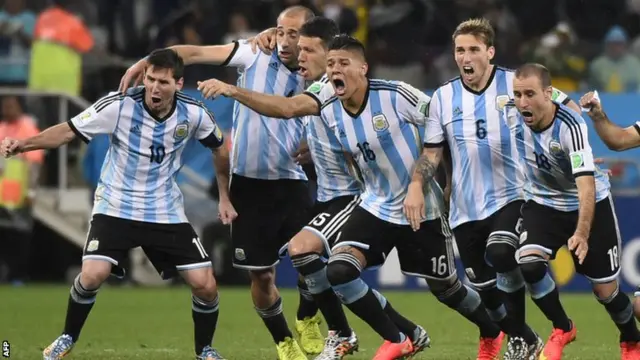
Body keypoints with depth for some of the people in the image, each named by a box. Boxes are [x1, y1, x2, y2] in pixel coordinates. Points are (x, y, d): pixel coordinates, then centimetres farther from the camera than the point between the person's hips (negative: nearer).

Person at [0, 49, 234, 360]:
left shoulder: (193, 114, -11)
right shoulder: (118, 106, -19)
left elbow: (219, 148, 9)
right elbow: (69, 131, -14)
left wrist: (224, 198, 11)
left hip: (166, 212, 2)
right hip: (115, 206, -2)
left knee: (205, 285, -6)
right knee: (92, 275, -22)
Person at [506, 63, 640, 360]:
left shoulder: (570, 126, -32)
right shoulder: (511, 115, -19)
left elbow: (586, 184, -39)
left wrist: (582, 233, -52)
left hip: (590, 204, -3)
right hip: (543, 203, 3)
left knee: (606, 291, 1)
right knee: (528, 263, -24)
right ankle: (562, 329, 0)